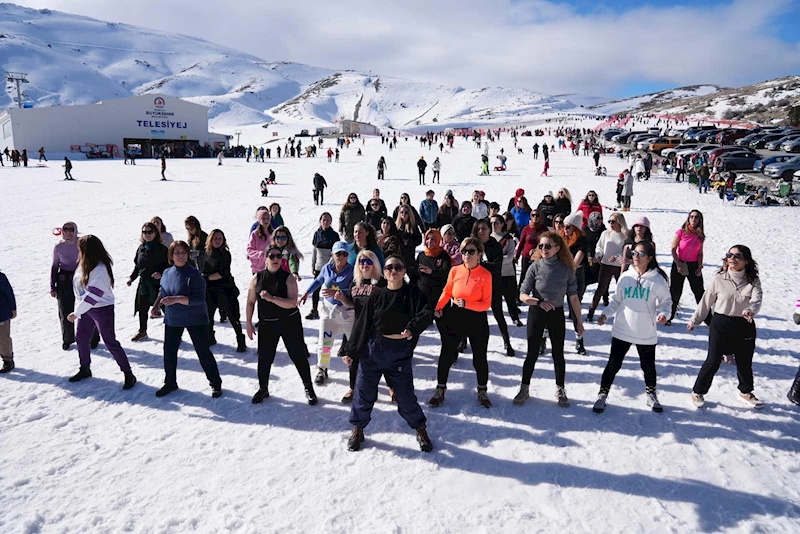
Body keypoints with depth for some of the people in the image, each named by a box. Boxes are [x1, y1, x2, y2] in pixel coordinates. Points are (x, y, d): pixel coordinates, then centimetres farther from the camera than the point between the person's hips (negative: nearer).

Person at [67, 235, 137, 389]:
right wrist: (77, 310, 6)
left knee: (110, 342, -4)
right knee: (81, 338, 17)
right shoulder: (83, 265, 1)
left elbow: (93, 295, -25)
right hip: (85, 308, 8)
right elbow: (79, 288, 9)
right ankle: (85, 369, 37)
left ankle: (128, 374, 5)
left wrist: (76, 313, -19)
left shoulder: (100, 269, -25)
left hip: (102, 309, -8)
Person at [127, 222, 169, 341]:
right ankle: (142, 331, 34)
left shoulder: (161, 249, -10)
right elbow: (137, 265, 18)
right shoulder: (141, 248, 7)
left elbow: (169, 265, -9)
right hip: (144, 283, 6)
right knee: (142, 308, 16)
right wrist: (131, 277, 11)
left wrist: (161, 273, -25)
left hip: (159, 283, -6)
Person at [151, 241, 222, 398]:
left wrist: (177, 299, -34)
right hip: (172, 320, 6)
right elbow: (162, 292, 21)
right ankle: (170, 383, 35)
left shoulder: (194, 274, -17)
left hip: (195, 320, -6)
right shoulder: (167, 273, 2)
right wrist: (156, 306, 9)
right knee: (169, 351, 14)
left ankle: (216, 383, 18)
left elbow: (199, 299, -25)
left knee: (203, 352, 2)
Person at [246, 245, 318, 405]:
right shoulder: (257, 278, -1)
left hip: (289, 322, -2)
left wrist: (271, 298, -30)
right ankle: (263, 389, 31)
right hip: (266, 324, 2)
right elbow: (250, 302, 6)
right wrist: (249, 323, 4)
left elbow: (293, 302, -21)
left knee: (298, 356, 3)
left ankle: (309, 389, 18)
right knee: (264, 358, 9)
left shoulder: (288, 278, -9)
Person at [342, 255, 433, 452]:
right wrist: (350, 351, 5)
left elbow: (425, 315, -18)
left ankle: (420, 430, 31)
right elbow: (362, 324, 4)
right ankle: (357, 430, 32)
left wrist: (412, 328, -37)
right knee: (364, 391, 10)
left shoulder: (412, 293, -4)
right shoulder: (376, 296, 1)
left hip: (401, 352, -1)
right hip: (373, 349, 2)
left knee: (406, 394, 8)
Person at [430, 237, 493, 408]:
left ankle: (482, 392, 35)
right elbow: (446, 292, 8)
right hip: (455, 318, 2)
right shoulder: (455, 270, -6)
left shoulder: (485, 275, -12)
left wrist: (466, 304, -24)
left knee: (480, 357, 13)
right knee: (446, 355, 9)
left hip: (477, 320, -2)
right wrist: (438, 308, -8)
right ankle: (440, 390, 27)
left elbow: (486, 304, -11)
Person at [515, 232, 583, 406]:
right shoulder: (535, 267, -11)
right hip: (536, 314, -1)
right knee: (532, 353, 7)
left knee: (558, 354, 11)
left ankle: (560, 390, 30)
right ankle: (524, 389, 23)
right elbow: (522, 295, -10)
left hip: (557, 314, 1)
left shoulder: (566, 269, -9)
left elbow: (573, 297, -2)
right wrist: (539, 302, -27)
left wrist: (579, 321, 0)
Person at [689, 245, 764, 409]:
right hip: (721, 324, -2)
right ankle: (698, 392, 19)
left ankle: (745, 392, 43)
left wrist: (751, 310, -44)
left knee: (745, 362, 19)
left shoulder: (753, 280, -5)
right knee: (713, 362, 2)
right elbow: (706, 301, 1)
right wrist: (694, 320, 8)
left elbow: (756, 300, -21)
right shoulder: (719, 278, -8)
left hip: (745, 326, 2)